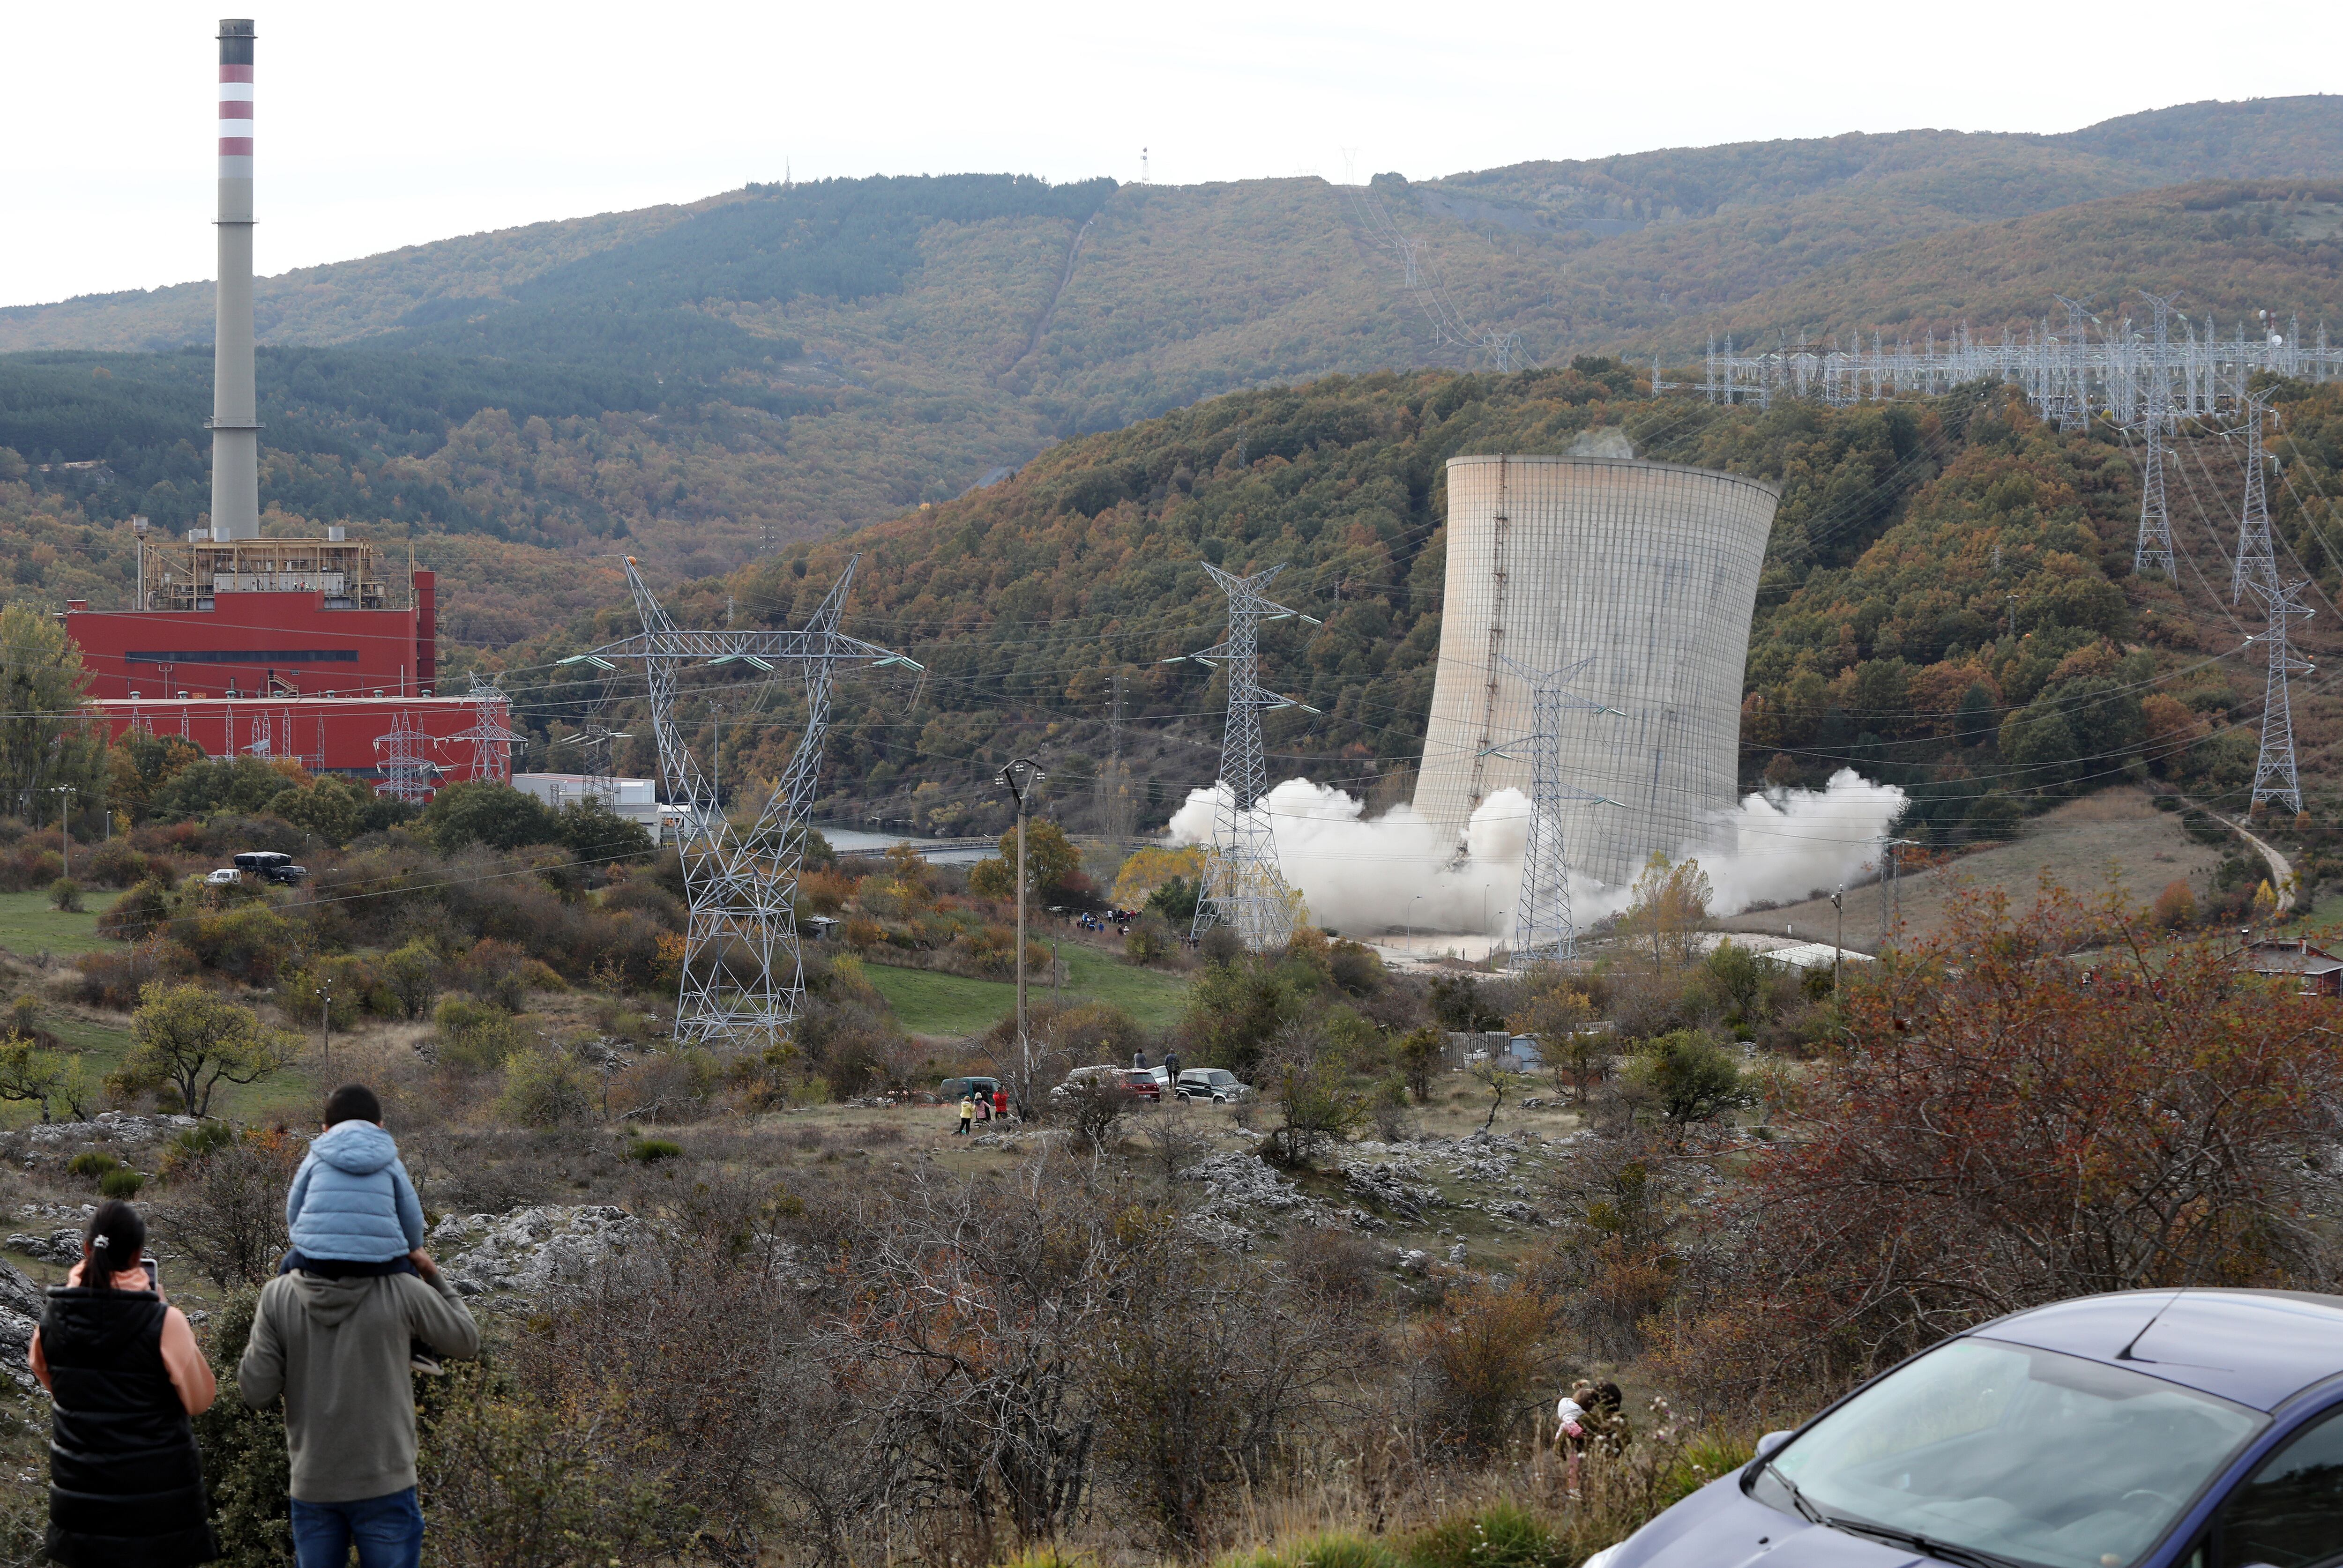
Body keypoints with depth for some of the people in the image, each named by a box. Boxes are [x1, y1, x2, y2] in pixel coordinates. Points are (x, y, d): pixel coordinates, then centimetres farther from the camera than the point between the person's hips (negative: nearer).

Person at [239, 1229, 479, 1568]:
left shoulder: (278, 1296, -7)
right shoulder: (403, 1292, -10)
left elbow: (257, 1393, -5)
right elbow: (466, 1342, 6)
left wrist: (256, 1344, 13)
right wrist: (434, 1276, 15)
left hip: (312, 1485, 2)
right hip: (385, 1483, -2)